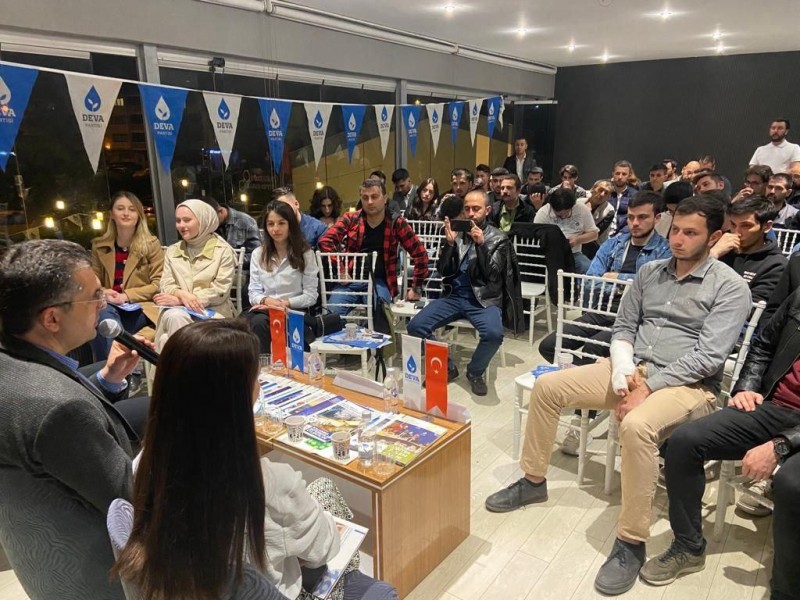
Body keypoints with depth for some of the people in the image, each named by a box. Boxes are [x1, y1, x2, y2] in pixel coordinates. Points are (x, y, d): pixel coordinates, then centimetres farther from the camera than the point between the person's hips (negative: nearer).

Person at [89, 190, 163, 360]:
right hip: (109, 307, 3)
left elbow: (158, 284, -2)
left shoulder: (151, 244, 4)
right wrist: (103, 293, -9)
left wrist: (127, 296, -14)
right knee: (101, 313, -34)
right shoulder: (99, 246, 14)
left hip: (141, 308, -3)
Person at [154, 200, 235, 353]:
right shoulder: (172, 251, 16)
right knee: (175, 317, -33)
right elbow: (166, 285, 7)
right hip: (178, 311, 4)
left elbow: (220, 292, -9)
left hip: (212, 311, -3)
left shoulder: (223, 251, 0)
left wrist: (179, 300, -15)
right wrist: (182, 294, -18)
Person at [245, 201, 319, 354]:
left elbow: (311, 296, 0)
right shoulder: (258, 254, 14)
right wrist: (266, 300, -13)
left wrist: (284, 303, -14)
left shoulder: (305, 254, 4)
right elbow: (253, 292, 9)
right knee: (258, 322, -35)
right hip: (264, 309, 3)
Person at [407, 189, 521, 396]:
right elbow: (443, 271, 5)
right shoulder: (456, 232, 10)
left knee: (493, 334, -33)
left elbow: (492, 276, -8)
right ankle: (447, 367, 6)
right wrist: (449, 244, -11)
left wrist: (481, 244, -19)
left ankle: (475, 372, 0)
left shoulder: (498, 238, 3)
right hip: (455, 296, 3)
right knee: (415, 326, -17)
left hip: (484, 299, -3)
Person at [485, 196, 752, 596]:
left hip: (686, 384, -6)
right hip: (632, 370, 6)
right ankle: (533, 482, 10)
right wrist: (622, 371, -7)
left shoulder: (730, 288, -6)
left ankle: (631, 543, -19)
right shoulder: (649, 273, 11)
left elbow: (709, 357, -15)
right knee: (546, 386, -6)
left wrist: (649, 386, -21)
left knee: (636, 426, -38)